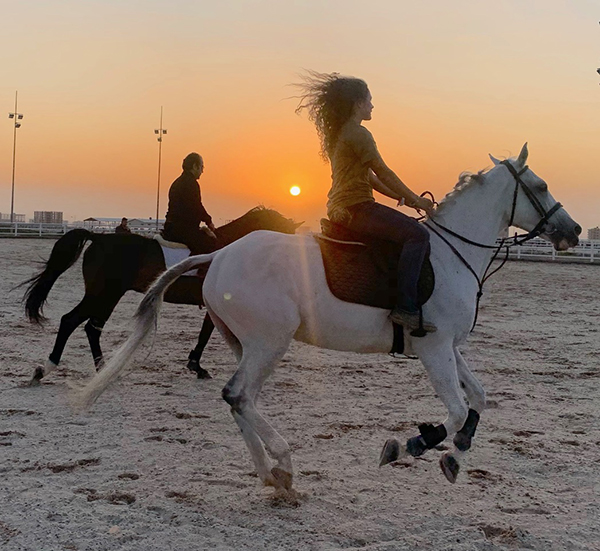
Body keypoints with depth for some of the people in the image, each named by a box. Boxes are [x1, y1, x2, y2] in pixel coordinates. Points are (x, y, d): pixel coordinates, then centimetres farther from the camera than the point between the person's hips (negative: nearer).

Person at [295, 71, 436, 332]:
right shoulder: (358, 134, -10)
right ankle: (406, 308, -30)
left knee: (411, 226, 21)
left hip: (342, 209, 11)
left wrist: (402, 198, 18)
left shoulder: (338, 134, 21)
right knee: (417, 234, -22)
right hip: (356, 207, -11)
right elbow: (383, 173, -10)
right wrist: (416, 200, -1)